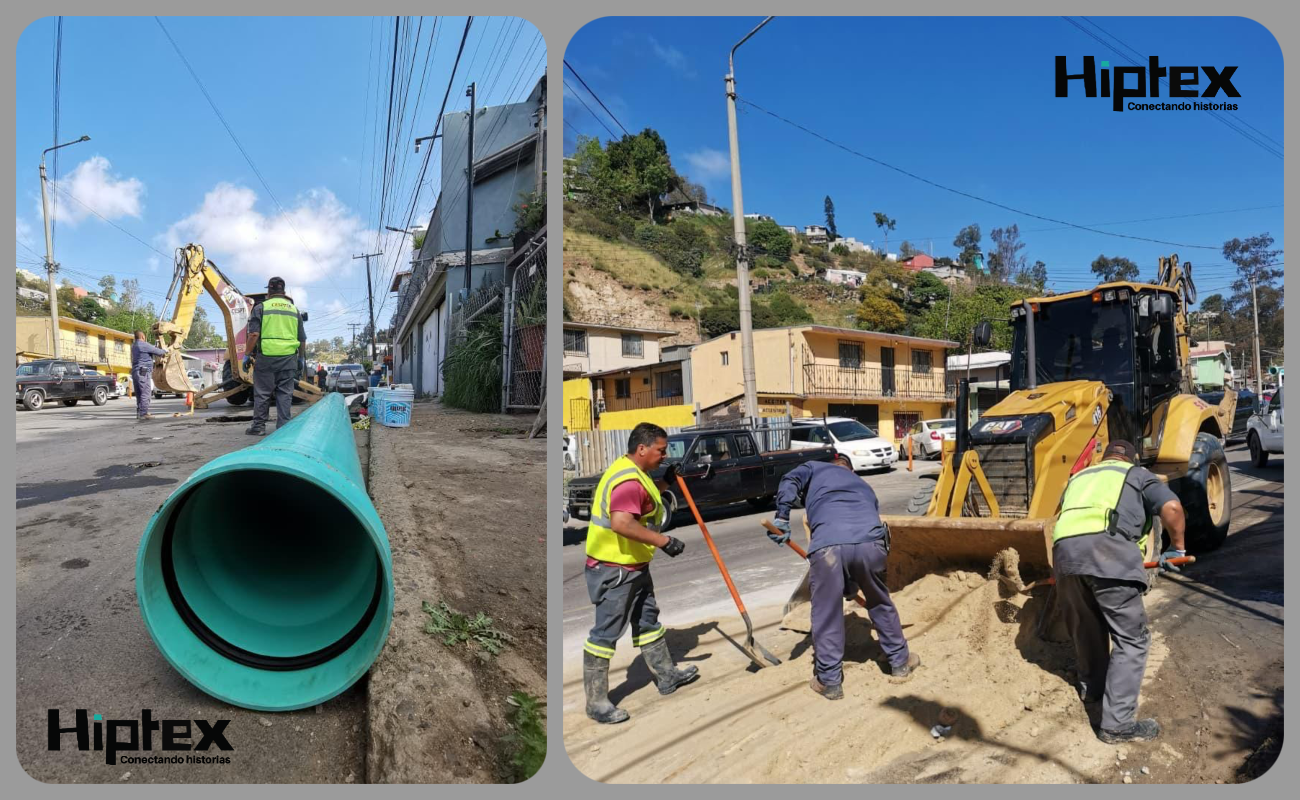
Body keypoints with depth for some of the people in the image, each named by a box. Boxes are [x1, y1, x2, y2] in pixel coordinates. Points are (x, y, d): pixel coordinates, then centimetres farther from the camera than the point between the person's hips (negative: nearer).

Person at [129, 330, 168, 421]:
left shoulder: (134, 346, 18)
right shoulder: (144, 345, -10)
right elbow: (157, 351, -6)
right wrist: (164, 351, 12)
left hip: (135, 372, 10)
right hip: (143, 372, -10)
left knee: (139, 394, 11)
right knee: (145, 393, -10)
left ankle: (139, 413, 12)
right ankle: (143, 413, -14)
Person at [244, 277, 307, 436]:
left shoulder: (261, 308, 1)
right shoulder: (294, 310, 13)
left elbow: (254, 335, -7)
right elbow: (302, 339, 15)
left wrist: (247, 355, 1)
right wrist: (300, 358, 25)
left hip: (266, 357, -2)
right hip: (289, 359, 3)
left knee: (262, 393, 5)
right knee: (285, 394, 5)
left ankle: (258, 426, 11)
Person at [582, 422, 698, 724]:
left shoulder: (632, 471, 10)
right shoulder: (628, 479, -24)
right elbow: (622, 523, -37)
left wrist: (663, 484, 20)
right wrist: (663, 541, -31)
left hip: (634, 565, 11)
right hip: (613, 569, -11)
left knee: (648, 620, 22)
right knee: (606, 632, 0)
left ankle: (667, 676, 38)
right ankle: (596, 702, 12)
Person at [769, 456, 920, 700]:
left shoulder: (814, 468, 31)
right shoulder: (864, 486, 41)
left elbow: (789, 482, 8)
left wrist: (782, 518, 5)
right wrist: (851, 584, 46)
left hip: (827, 544, -3)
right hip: (869, 541, 4)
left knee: (826, 615, 11)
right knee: (881, 604, 27)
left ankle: (829, 681, 22)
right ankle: (900, 663, 42)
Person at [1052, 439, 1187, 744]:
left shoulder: (1078, 478, 36)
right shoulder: (1137, 475, 24)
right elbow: (1172, 507, 5)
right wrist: (1176, 548, 19)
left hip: (1064, 550, 5)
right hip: (1108, 550, -5)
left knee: (1085, 626, 26)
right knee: (1131, 638, 3)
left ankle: (1092, 686, 45)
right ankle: (1118, 723, 1)